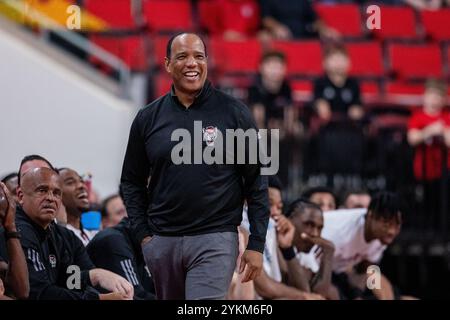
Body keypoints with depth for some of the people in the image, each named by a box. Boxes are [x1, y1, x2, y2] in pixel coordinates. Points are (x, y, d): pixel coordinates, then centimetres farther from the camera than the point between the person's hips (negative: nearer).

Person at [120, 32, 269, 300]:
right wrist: (144, 235, 4)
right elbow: (132, 183, 15)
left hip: (215, 238, -4)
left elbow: (256, 181, 1)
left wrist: (256, 245, -3)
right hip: (161, 242, 4)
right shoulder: (149, 118, 8)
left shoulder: (234, 112, 0)